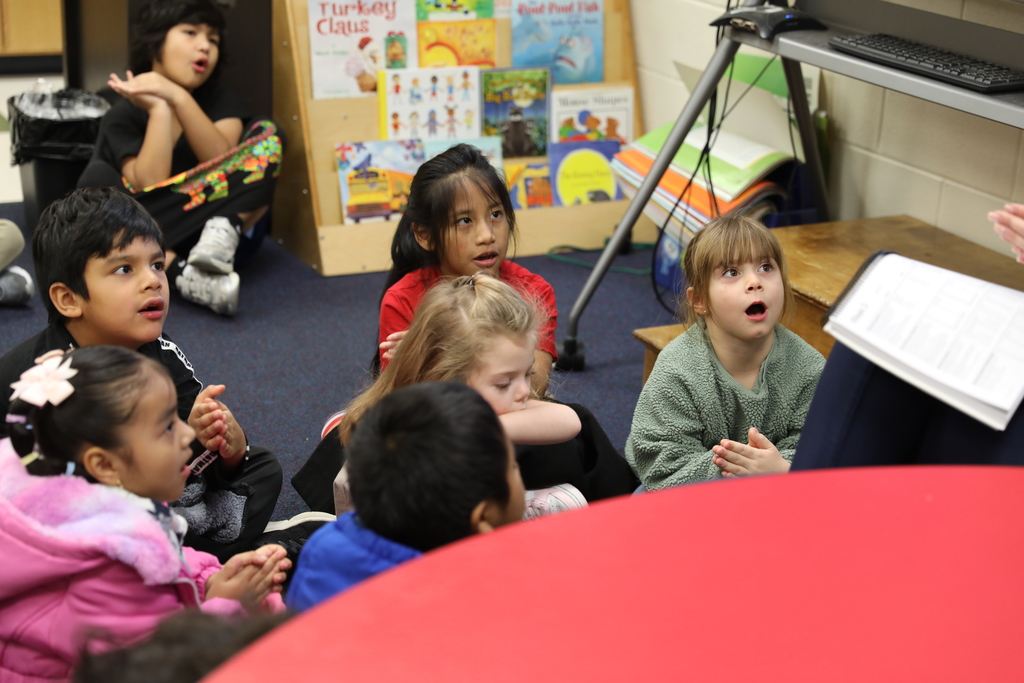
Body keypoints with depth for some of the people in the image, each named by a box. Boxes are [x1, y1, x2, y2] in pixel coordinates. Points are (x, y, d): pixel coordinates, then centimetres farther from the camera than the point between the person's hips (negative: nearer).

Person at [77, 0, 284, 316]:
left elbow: (225, 165, -15)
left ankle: (223, 232, -37)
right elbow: (151, 186, -18)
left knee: (266, 135, -13)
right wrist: (159, 109, -18)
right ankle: (184, 273, -44)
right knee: (95, 179, -26)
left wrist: (178, 98, -22)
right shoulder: (123, 116, -3)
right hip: (153, 233, -1)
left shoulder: (217, 98, 3)